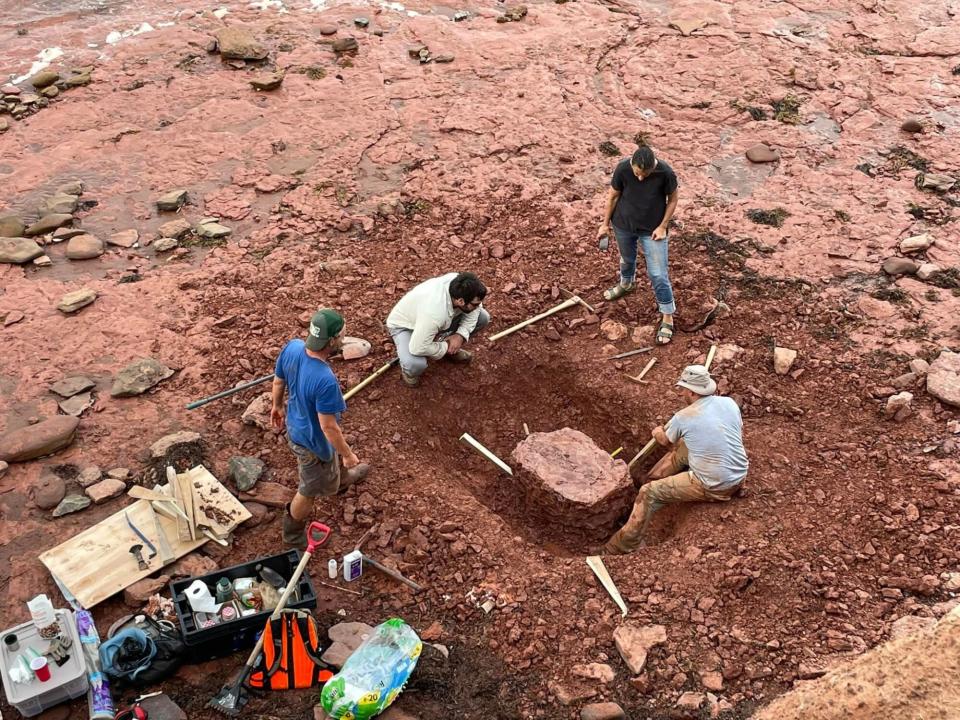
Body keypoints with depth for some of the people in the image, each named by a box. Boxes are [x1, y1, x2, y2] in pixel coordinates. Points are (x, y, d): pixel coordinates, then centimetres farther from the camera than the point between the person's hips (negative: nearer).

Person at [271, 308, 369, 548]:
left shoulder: (291, 347, -22)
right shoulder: (325, 381, -43)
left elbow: (278, 381, -2)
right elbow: (328, 427, -31)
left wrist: (277, 406, 18)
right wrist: (348, 454, -14)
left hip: (296, 424, 7)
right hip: (312, 441, -7)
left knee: (334, 457, 37)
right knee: (310, 489, 21)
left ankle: (341, 479, 70)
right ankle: (293, 534, 47)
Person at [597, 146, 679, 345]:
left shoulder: (666, 173, -27)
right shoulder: (623, 168, -23)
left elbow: (672, 199, -9)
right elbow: (613, 195, -7)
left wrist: (663, 226, -12)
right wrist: (605, 223, 1)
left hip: (652, 230, -2)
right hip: (624, 224, 2)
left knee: (658, 274, -3)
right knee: (627, 259, 28)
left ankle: (668, 317, 13)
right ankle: (627, 284, 61)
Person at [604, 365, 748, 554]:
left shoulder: (683, 417, -12)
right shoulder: (729, 403, -1)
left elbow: (665, 440, 10)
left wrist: (657, 432, 33)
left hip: (714, 487, -7)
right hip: (739, 476, 7)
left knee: (649, 493, 4)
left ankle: (627, 544, 14)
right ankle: (658, 476, 44)